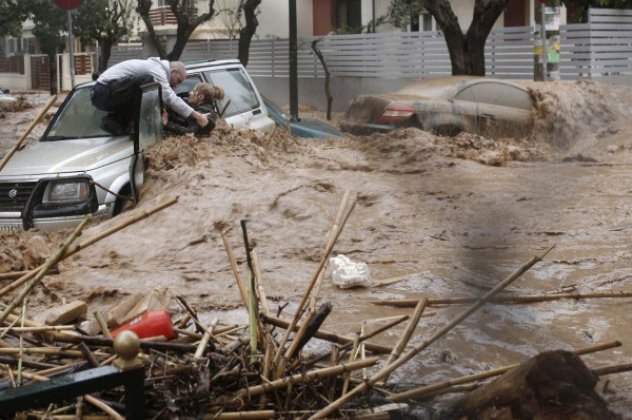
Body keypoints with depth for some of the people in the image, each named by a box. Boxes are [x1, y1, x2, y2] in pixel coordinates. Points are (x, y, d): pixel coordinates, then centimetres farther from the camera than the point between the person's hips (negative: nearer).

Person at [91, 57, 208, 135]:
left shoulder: (153, 66, 20)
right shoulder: (157, 70, -12)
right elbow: (170, 99, -22)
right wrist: (196, 115, -22)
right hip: (105, 93, -10)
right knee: (148, 83, -22)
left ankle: (113, 121, 4)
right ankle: (135, 124, -15)